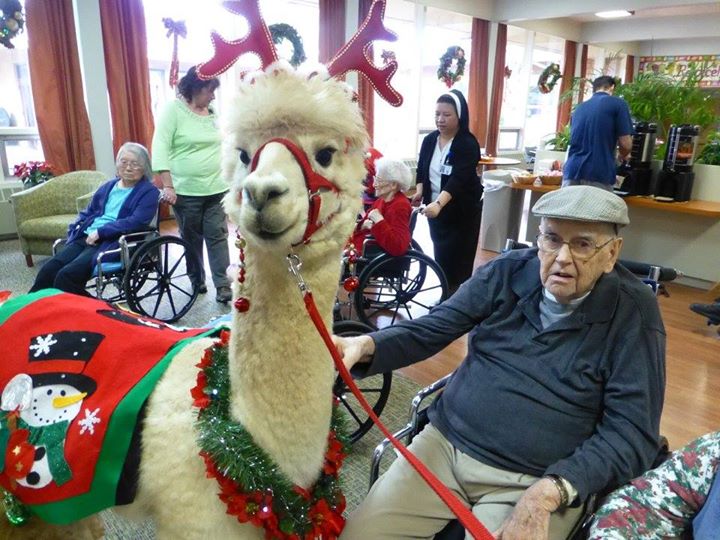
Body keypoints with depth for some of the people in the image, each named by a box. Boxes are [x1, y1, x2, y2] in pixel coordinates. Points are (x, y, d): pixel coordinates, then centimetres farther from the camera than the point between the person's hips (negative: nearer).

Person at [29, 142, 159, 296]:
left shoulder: (149, 192, 1)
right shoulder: (108, 186, 23)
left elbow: (136, 222, -14)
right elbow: (88, 212, 29)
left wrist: (100, 232, -15)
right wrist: (76, 229, 8)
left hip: (112, 243, -6)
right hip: (86, 237, 6)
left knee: (67, 276, -26)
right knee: (47, 270, -15)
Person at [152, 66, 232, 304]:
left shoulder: (213, 113, 10)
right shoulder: (173, 110, -6)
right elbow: (160, 148, -11)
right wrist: (168, 186, -17)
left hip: (217, 189, 4)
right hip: (186, 191, -4)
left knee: (217, 237, 2)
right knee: (191, 239, 9)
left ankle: (223, 285, 5)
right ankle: (197, 281, 25)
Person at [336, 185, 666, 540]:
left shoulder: (634, 312, -8)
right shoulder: (507, 272, 0)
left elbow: (632, 432, -10)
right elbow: (429, 330, 3)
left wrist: (549, 492, -23)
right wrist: (366, 346, -17)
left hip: (535, 482, -2)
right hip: (444, 444, 3)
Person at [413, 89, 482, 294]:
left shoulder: (468, 144, -18)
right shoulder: (429, 140, 1)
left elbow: (458, 178, -31)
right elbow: (421, 169, 11)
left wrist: (438, 204, -45)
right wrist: (419, 191, -9)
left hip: (462, 211, -5)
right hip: (435, 208, 6)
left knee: (458, 260, -1)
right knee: (440, 255, 12)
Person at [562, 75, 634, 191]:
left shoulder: (579, 108, 20)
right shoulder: (618, 104, 4)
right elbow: (626, 144, -1)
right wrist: (622, 156, 23)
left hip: (572, 172, 5)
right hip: (598, 176, -4)